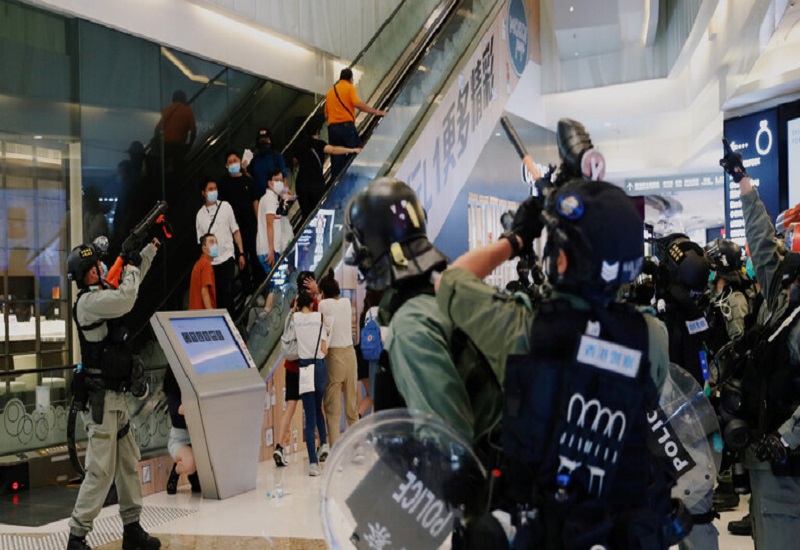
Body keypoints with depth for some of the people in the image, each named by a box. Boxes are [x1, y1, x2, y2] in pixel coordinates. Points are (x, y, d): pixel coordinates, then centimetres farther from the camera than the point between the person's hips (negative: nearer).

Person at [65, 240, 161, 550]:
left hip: (117, 397, 10)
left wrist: (153, 245, 24)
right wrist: (132, 267, -12)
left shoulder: (103, 295, 12)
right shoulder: (88, 301, -15)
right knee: (101, 472, -8)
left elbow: (135, 278, 28)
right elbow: (126, 299, -30)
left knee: (128, 466, 13)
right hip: (101, 400, -10)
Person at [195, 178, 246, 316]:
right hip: (210, 262, 1)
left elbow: (236, 231, 6)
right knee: (216, 295, 5)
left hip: (227, 258, -1)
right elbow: (200, 241, 9)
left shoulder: (225, 206, 4)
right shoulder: (200, 214, 6)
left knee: (228, 293, -5)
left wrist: (241, 254, 0)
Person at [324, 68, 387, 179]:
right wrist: (376, 112, -10)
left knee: (336, 161, 4)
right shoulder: (350, 87, 3)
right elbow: (357, 104, -14)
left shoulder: (330, 91, 19)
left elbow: (326, 114, 19)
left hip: (332, 127, 5)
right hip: (347, 125, -5)